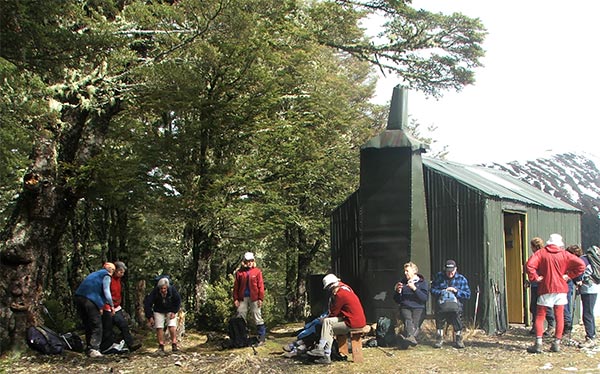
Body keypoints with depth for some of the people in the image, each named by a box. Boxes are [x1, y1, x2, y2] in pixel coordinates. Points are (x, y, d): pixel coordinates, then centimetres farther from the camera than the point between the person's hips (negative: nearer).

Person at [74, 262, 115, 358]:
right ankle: (94, 349, -15)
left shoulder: (95, 274, 30)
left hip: (79, 297, 8)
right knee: (96, 326, -5)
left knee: (87, 325, 16)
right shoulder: (106, 276, 6)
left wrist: (100, 307, 30)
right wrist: (112, 305, 2)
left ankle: (89, 348, 18)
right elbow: (106, 291, -5)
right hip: (90, 300, -8)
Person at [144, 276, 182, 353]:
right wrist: (150, 317, -18)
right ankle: (161, 347, 2)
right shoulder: (155, 292, -27)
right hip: (159, 311, 1)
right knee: (159, 328, -6)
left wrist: (174, 312, -13)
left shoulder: (172, 290, -25)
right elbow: (147, 304, -18)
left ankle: (174, 345, -8)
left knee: (172, 326, -14)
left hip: (170, 311, -1)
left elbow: (178, 301, -8)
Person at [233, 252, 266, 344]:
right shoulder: (239, 272, 6)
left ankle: (262, 338, 3)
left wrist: (260, 298, -6)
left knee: (257, 317, -2)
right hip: (242, 298, 3)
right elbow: (236, 286, 7)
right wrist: (235, 299, 1)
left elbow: (261, 286, 0)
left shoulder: (257, 271, 2)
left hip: (254, 298, -3)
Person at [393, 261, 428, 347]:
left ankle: (408, 337, -49)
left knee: (415, 323, -28)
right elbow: (397, 300, 20)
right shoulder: (403, 282, 20)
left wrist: (414, 288, -12)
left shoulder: (422, 282, 11)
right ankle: (411, 337, -53)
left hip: (418, 308, 0)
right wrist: (398, 291, 1)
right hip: (405, 307, 0)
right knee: (408, 320, -30)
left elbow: (425, 298, -3)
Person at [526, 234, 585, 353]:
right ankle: (557, 343, 10)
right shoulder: (564, 254, 2)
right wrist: (569, 275, 2)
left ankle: (538, 344, -7)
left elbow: (529, 265, -19)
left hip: (545, 290, -2)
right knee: (559, 316, 10)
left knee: (540, 317, 2)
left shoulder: (541, 253, -4)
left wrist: (535, 278, -7)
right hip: (561, 289, 2)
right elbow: (581, 265, -3)